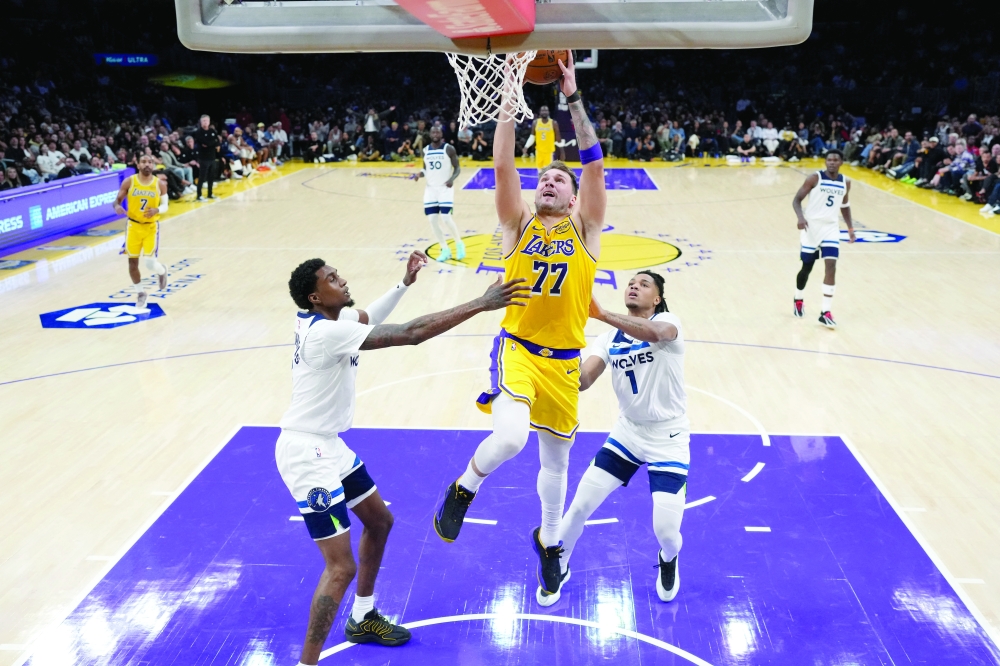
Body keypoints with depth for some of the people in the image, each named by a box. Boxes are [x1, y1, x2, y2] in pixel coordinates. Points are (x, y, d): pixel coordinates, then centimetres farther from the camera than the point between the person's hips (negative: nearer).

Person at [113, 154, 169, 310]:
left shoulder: (160, 184, -5)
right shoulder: (129, 182, -6)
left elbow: (165, 205, 1)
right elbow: (117, 200, -1)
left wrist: (157, 210, -22)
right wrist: (117, 206, -25)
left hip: (151, 227, -1)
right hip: (133, 226, 1)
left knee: (150, 263, -11)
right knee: (132, 262, 6)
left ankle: (162, 271, 27)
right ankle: (140, 293, 26)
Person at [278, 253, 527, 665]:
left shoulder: (326, 319, 1)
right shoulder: (326, 331, -27)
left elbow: (367, 320, 26)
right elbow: (411, 334, -32)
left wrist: (405, 283, 15)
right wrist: (481, 304, -29)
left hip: (327, 445, 10)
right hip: (306, 454, -10)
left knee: (379, 521, 22)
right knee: (341, 568, -11)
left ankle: (363, 619, 40)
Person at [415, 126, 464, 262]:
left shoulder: (449, 149, -7)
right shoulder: (426, 150, 6)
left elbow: (457, 168, -6)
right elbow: (425, 169, 14)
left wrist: (452, 179, -25)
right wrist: (420, 174, -9)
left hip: (445, 188, -5)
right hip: (430, 188, 5)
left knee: (446, 218, -16)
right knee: (432, 221, -1)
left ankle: (459, 244, 9)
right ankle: (445, 250, 12)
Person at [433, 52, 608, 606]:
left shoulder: (584, 228, 4)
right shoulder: (518, 224, 4)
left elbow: (594, 164, -8)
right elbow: (502, 167, -9)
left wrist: (573, 98, -13)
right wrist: (508, 101, -12)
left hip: (563, 359, 2)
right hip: (516, 347, -2)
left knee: (555, 458, 16)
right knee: (511, 436, -30)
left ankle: (547, 542, 41)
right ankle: (463, 489, 2)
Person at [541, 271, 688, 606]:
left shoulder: (668, 322, -12)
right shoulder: (609, 339, 0)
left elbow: (653, 333, -39)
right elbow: (582, 381, -14)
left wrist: (601, 313, -50)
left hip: (668, 439, -4)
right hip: (627, 432, 4)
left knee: (666, 530, -10)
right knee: (580, 506, -2)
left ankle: (668, 560, 28)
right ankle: (558, 568, 25)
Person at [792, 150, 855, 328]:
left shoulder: (845, 183, 6)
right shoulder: (814, 178, -8)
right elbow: (797, 199, -9)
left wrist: (850, 227, 15)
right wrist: (800, 217, -27)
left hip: (831, 228, 3)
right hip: (812, 226, -3)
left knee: (831, 266, -13)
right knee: (806, 268, 8)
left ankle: (825, 312, -10)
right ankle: (798, 301, 36)